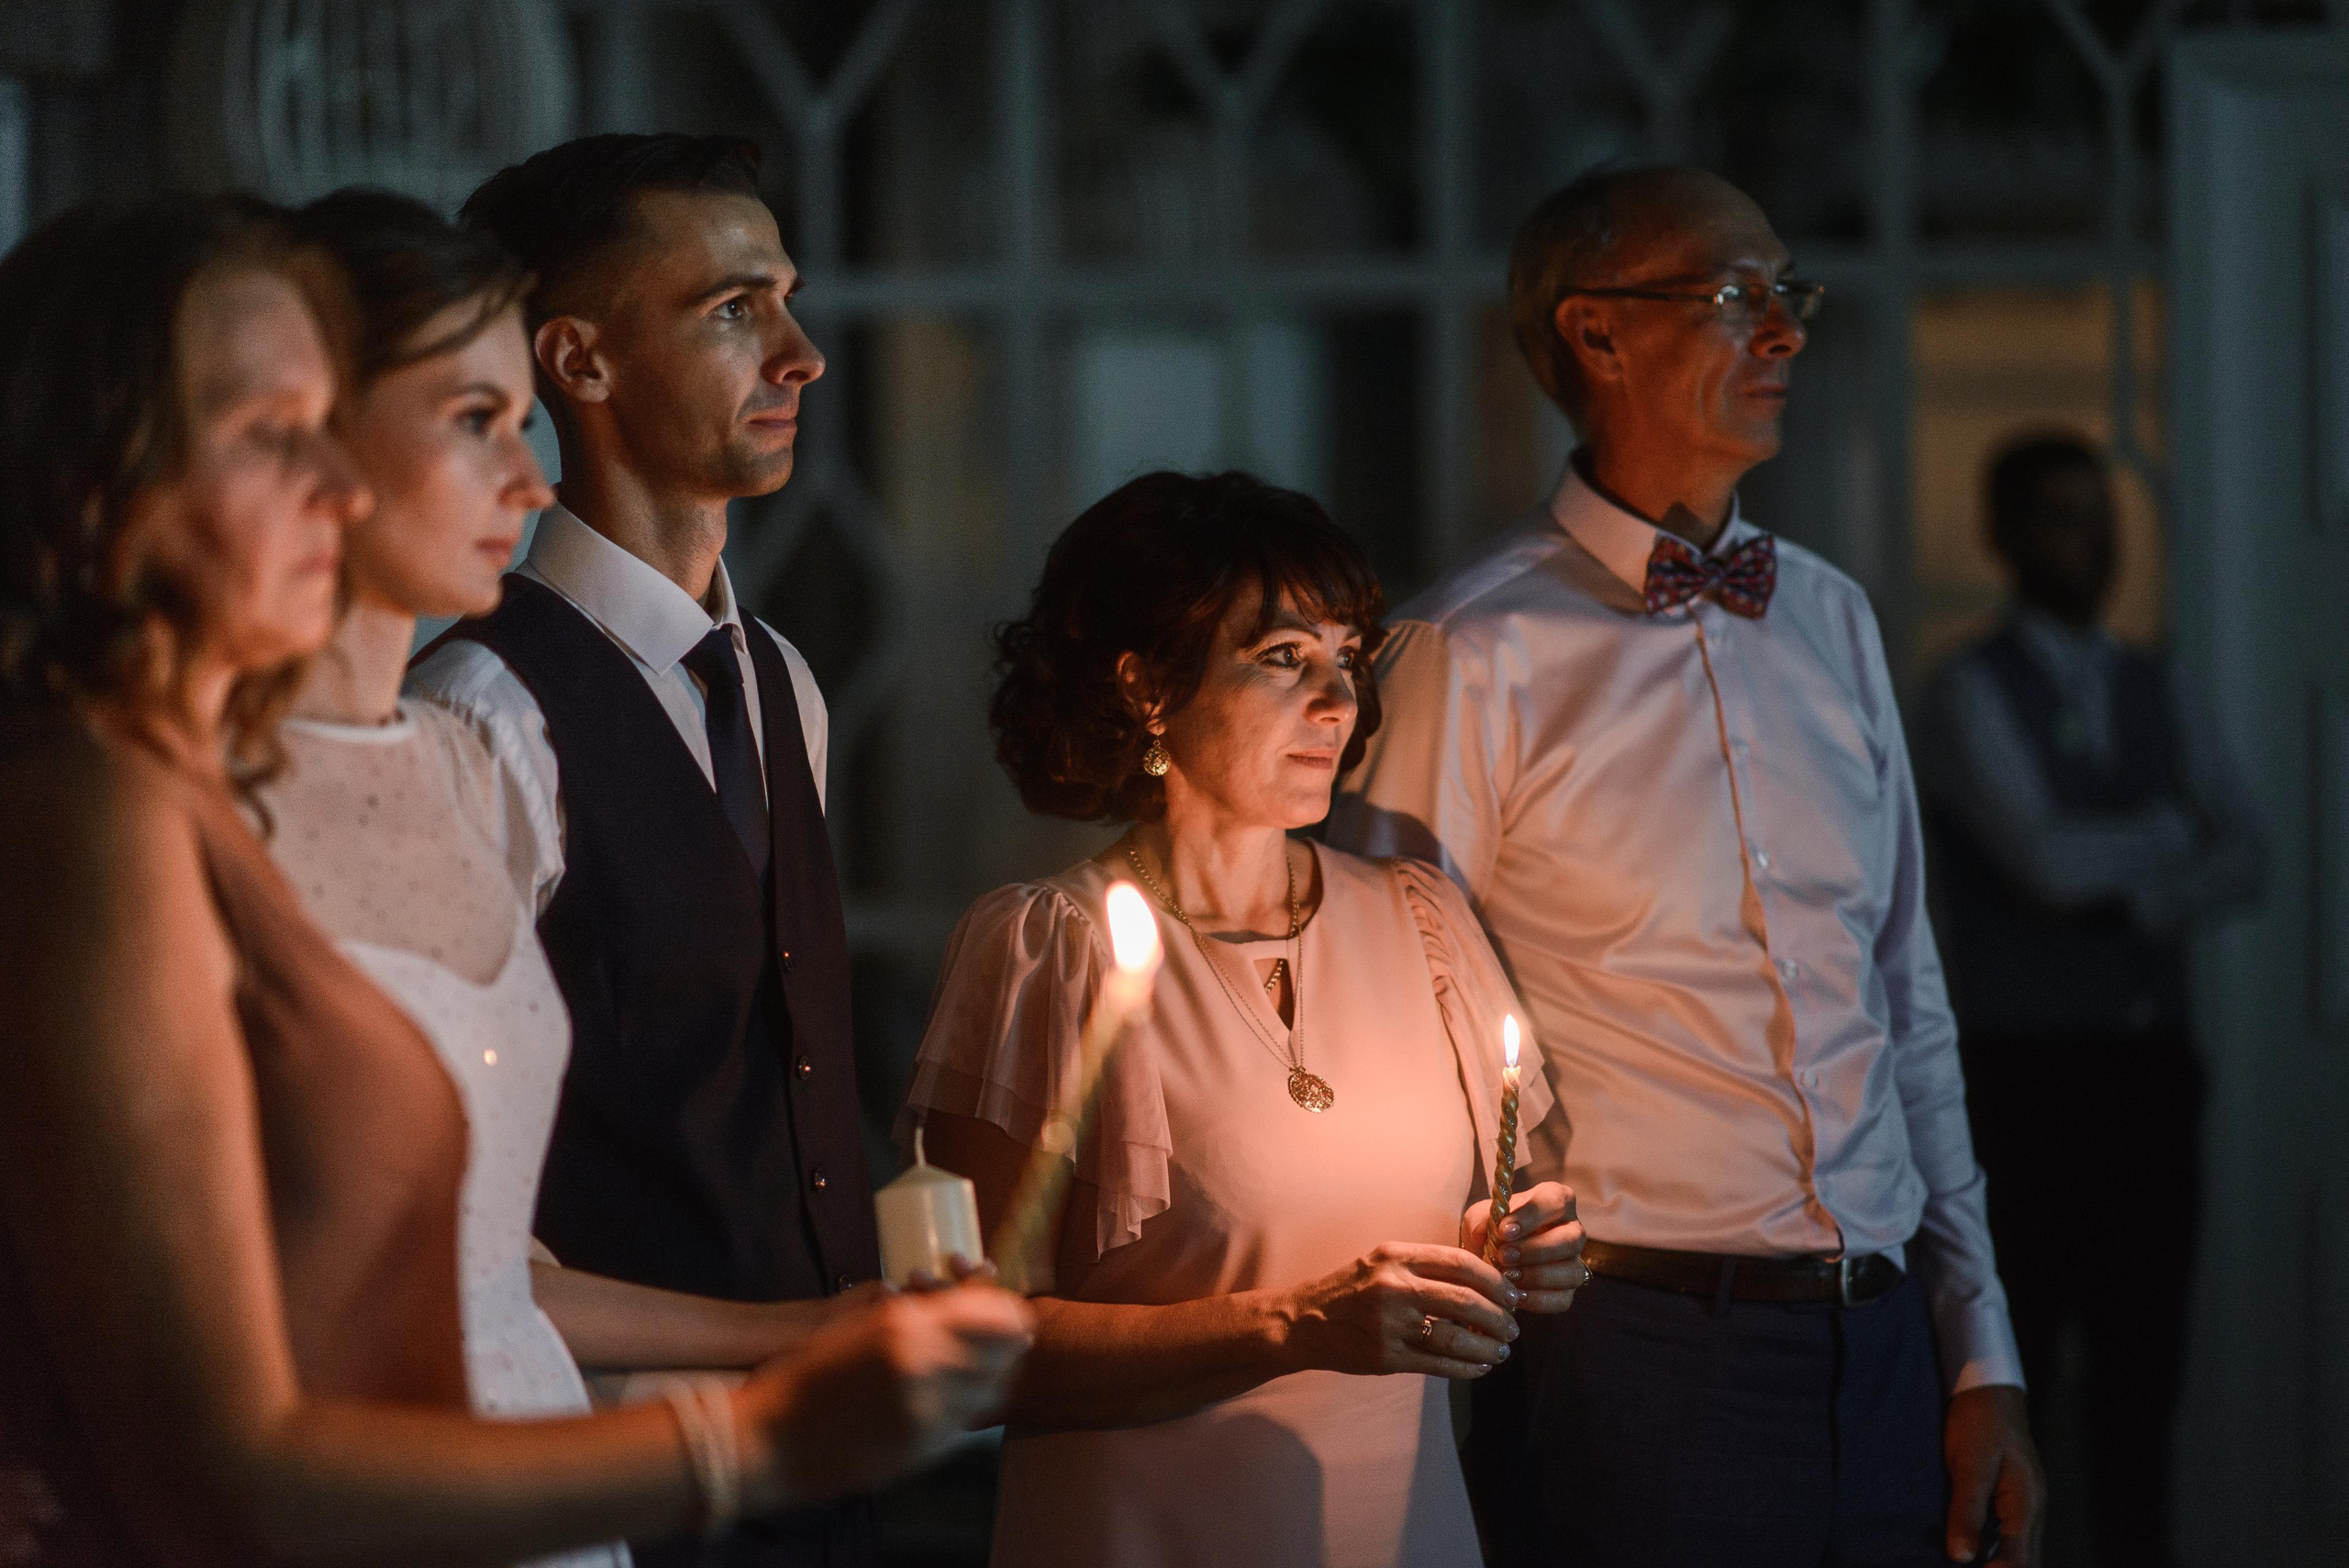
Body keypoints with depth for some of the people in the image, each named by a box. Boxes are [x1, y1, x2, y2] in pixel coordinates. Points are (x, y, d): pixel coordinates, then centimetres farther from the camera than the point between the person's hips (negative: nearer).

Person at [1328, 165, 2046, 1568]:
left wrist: (1985, 1361, 11)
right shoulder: (1475, 655, -8)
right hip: (1638, 1356, -5)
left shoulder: (1834, 622, 11)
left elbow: (1913, 1017, 14)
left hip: (1886, 1349, 5)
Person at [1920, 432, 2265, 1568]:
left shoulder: (2155, 695, 13)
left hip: (2151, 1060, 5)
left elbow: (2244, 859, 2)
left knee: (2144, 1346, 7)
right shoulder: (1970, 694, -5)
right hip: (2028, 1068, -5)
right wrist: (2167, 832, -2)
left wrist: (2143, 898, -16)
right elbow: (2046, 860, -18)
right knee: (2014, 1352, -1)